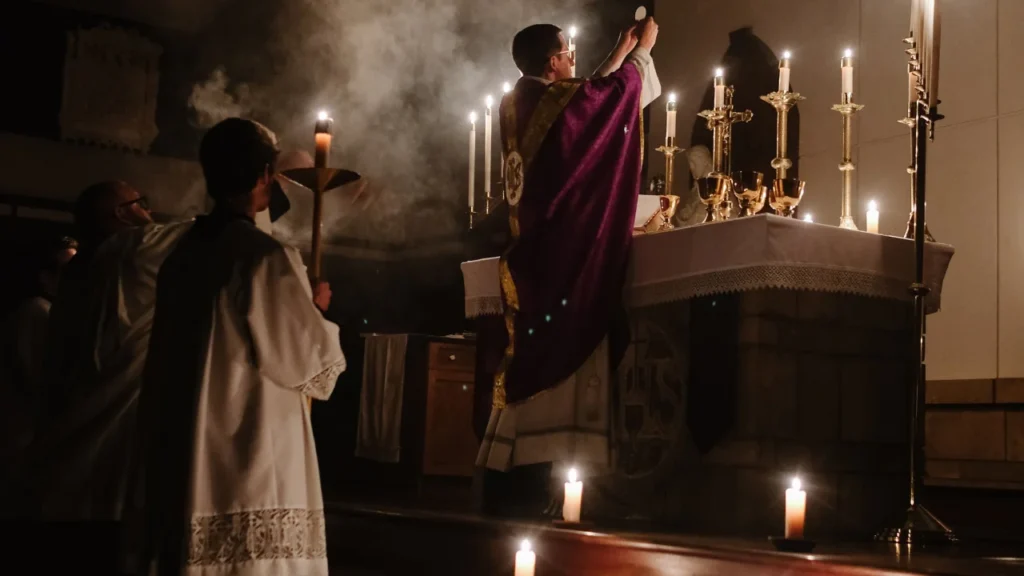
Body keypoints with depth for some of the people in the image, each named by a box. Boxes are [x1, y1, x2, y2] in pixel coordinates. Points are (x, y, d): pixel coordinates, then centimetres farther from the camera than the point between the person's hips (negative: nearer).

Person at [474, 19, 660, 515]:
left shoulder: (517, 104, 13)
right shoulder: (554, 99, -10)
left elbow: (590, 97, 26)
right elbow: (618, 90, 2)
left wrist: (622, 51, 33)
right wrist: (642, 49, 20)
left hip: (531, 248, 8)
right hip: (563, 246, -8)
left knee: (527, 360, 8)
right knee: (558, 356, -8)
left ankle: (507, 486, 9)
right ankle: (533, 484, -9)